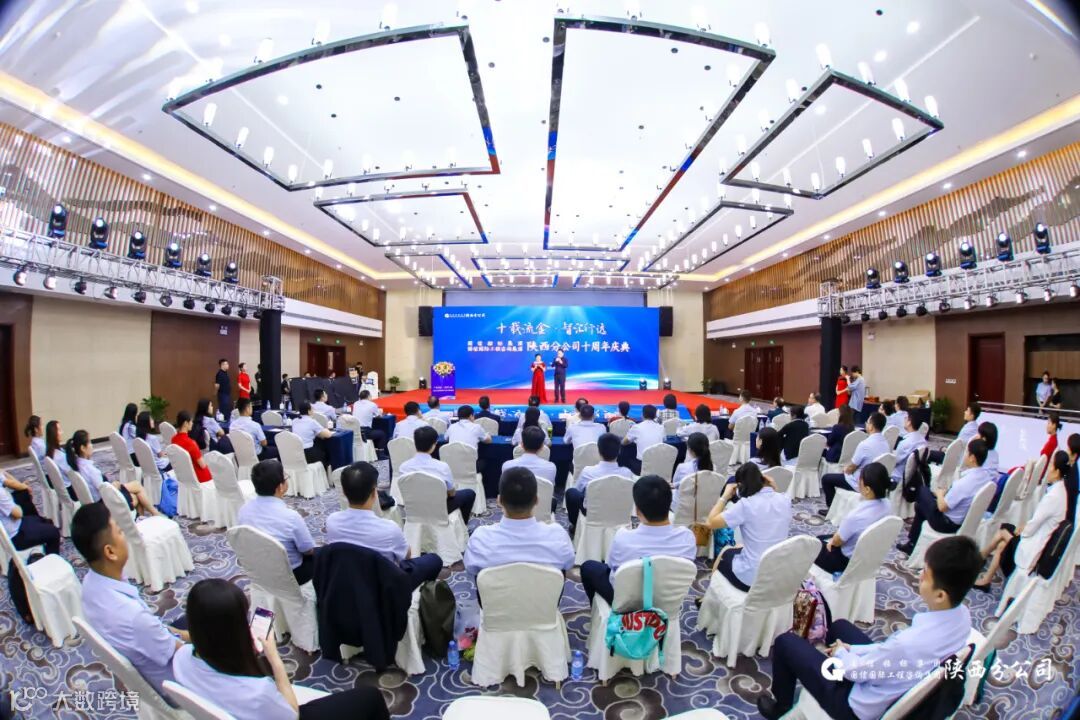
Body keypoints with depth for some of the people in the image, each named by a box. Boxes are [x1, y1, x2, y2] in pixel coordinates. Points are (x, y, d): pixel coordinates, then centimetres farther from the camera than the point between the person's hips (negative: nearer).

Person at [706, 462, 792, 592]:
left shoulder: (746, 504, -23)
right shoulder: (785, 500, -5)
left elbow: (712, 522, -15)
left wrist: (725, 496, -4)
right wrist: (774, 489, 9)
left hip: (751, 579, -5)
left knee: (725, 553, 27)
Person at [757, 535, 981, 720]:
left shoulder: (910, 643, -41)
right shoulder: (962, 615, -17)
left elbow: (855, 671, -23)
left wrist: (841, 652, 0)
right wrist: (852, 649, 2)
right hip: (901, 695, 8)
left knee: (786, 641, 5)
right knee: (839, 626, 27)